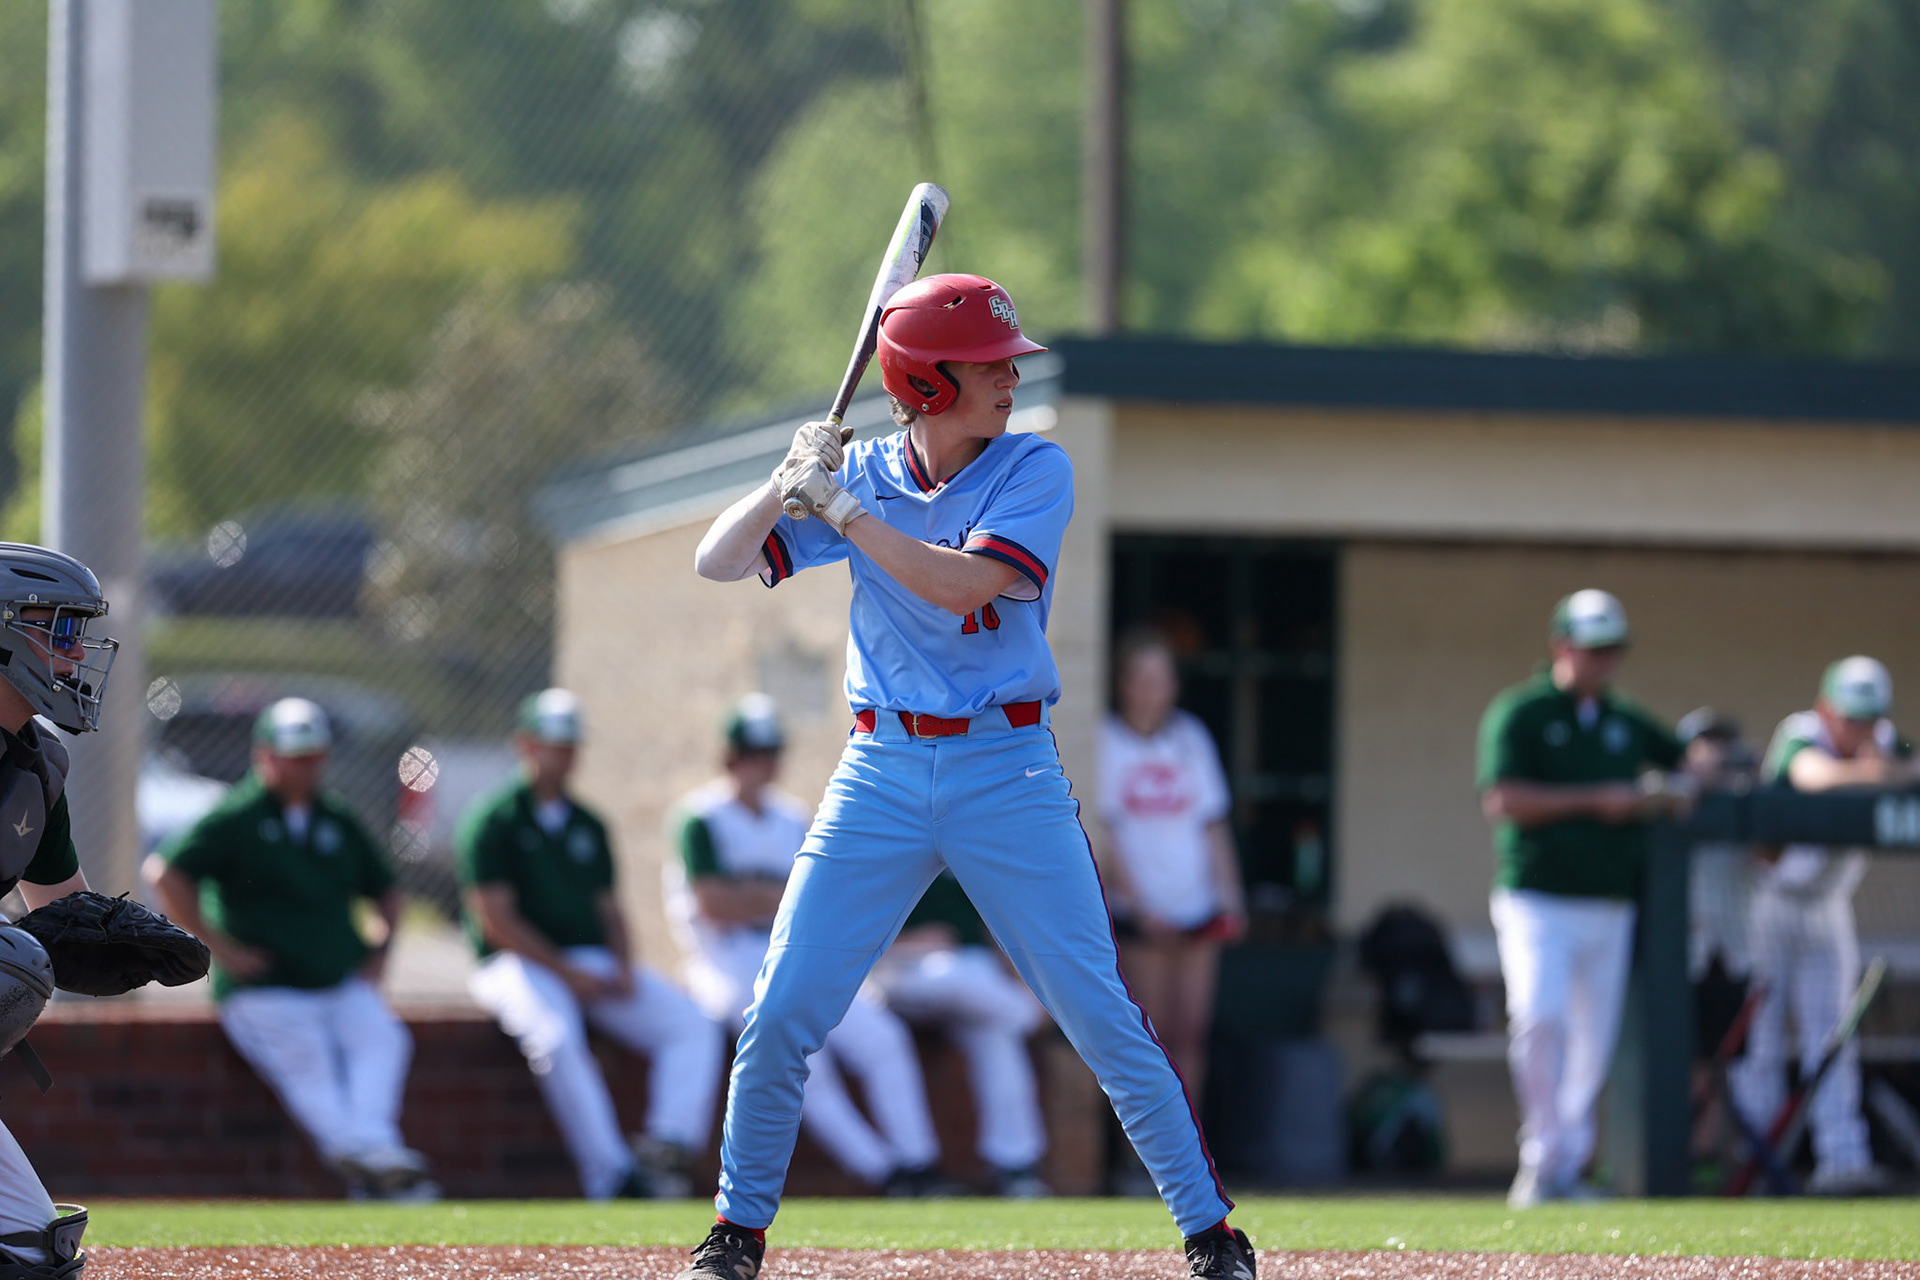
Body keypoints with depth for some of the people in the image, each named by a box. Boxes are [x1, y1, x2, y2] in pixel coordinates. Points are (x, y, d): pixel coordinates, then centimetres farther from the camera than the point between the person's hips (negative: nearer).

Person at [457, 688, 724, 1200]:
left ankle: (671, 1145, -33)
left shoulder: (588, 826, 20)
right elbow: (496, 919, -8)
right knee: (556, 1038, -38)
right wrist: (568, 972, -14)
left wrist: (623, 970, -1)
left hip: (596, 963, 6)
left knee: (694, 1027, -16)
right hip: (518, 964, -6)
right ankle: (611, 1172, -40)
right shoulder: (493, 821, -1)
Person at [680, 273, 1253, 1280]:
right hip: (881, 771, 2)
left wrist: (843, 509, -20)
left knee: (1103, 1018, -4)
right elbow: (716, 562, -1)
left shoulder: (1036, 472, -3)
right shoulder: (863, 474, 4)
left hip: (1007, 771, -2)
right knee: (779, 1015, -3)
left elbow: (964, 584, -19)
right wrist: (788, 483, -17)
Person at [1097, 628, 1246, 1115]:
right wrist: (1139, 905, -11)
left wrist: (1228, 894, 3)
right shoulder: (1106, 742, -3)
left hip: (1197, 907, 3)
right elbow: (1106, 833, -5)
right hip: (1141, 911, -3)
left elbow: (1214, 824, 12)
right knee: (1153, 1031, -4)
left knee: (1191, 1031, 1)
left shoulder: (1191, 738, 8)